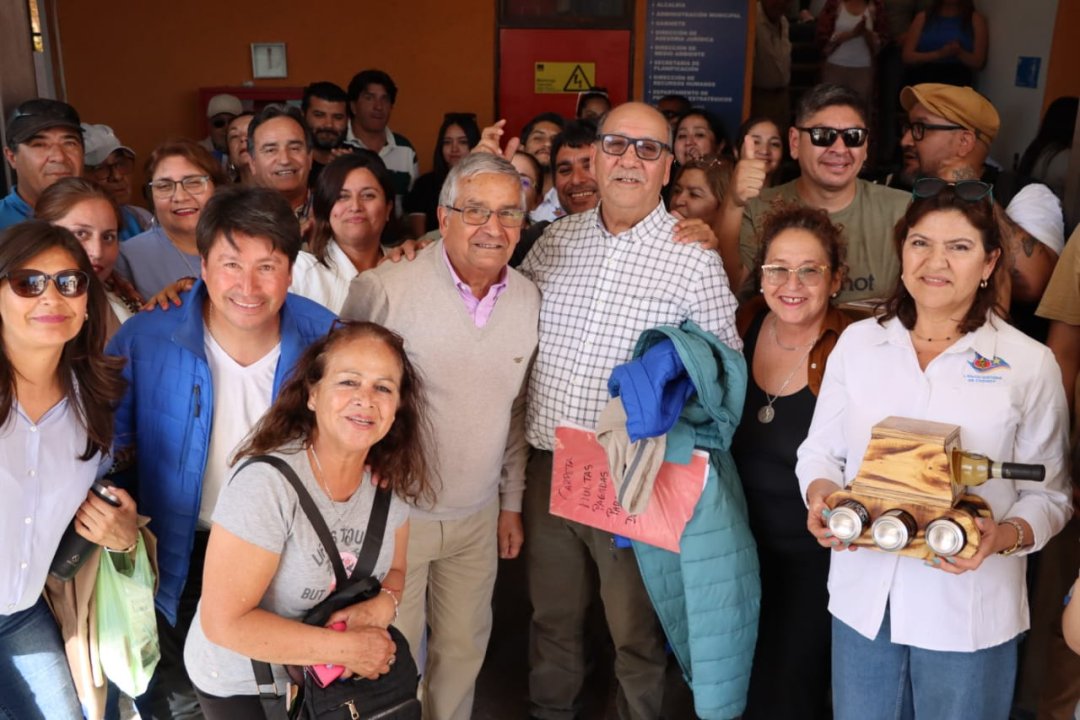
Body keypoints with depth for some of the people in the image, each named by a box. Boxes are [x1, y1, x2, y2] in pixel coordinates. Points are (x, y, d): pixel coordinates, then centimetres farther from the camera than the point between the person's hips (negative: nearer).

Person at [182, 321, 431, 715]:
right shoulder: (265, 482, -29)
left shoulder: (390, 479, -11)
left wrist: (382, 606, -18)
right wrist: (348, 649, -26)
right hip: (239, 686, -5)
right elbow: (224, 623, -28)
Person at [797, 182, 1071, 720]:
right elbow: (821, 448, 6)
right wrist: (820, 495, -14)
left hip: (968, 610, -2)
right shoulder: (858, 341, 2)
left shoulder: (1029, 364, -5)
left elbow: (1048, 494, -1)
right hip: (864, 595, 2)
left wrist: (1006, 536, -20)